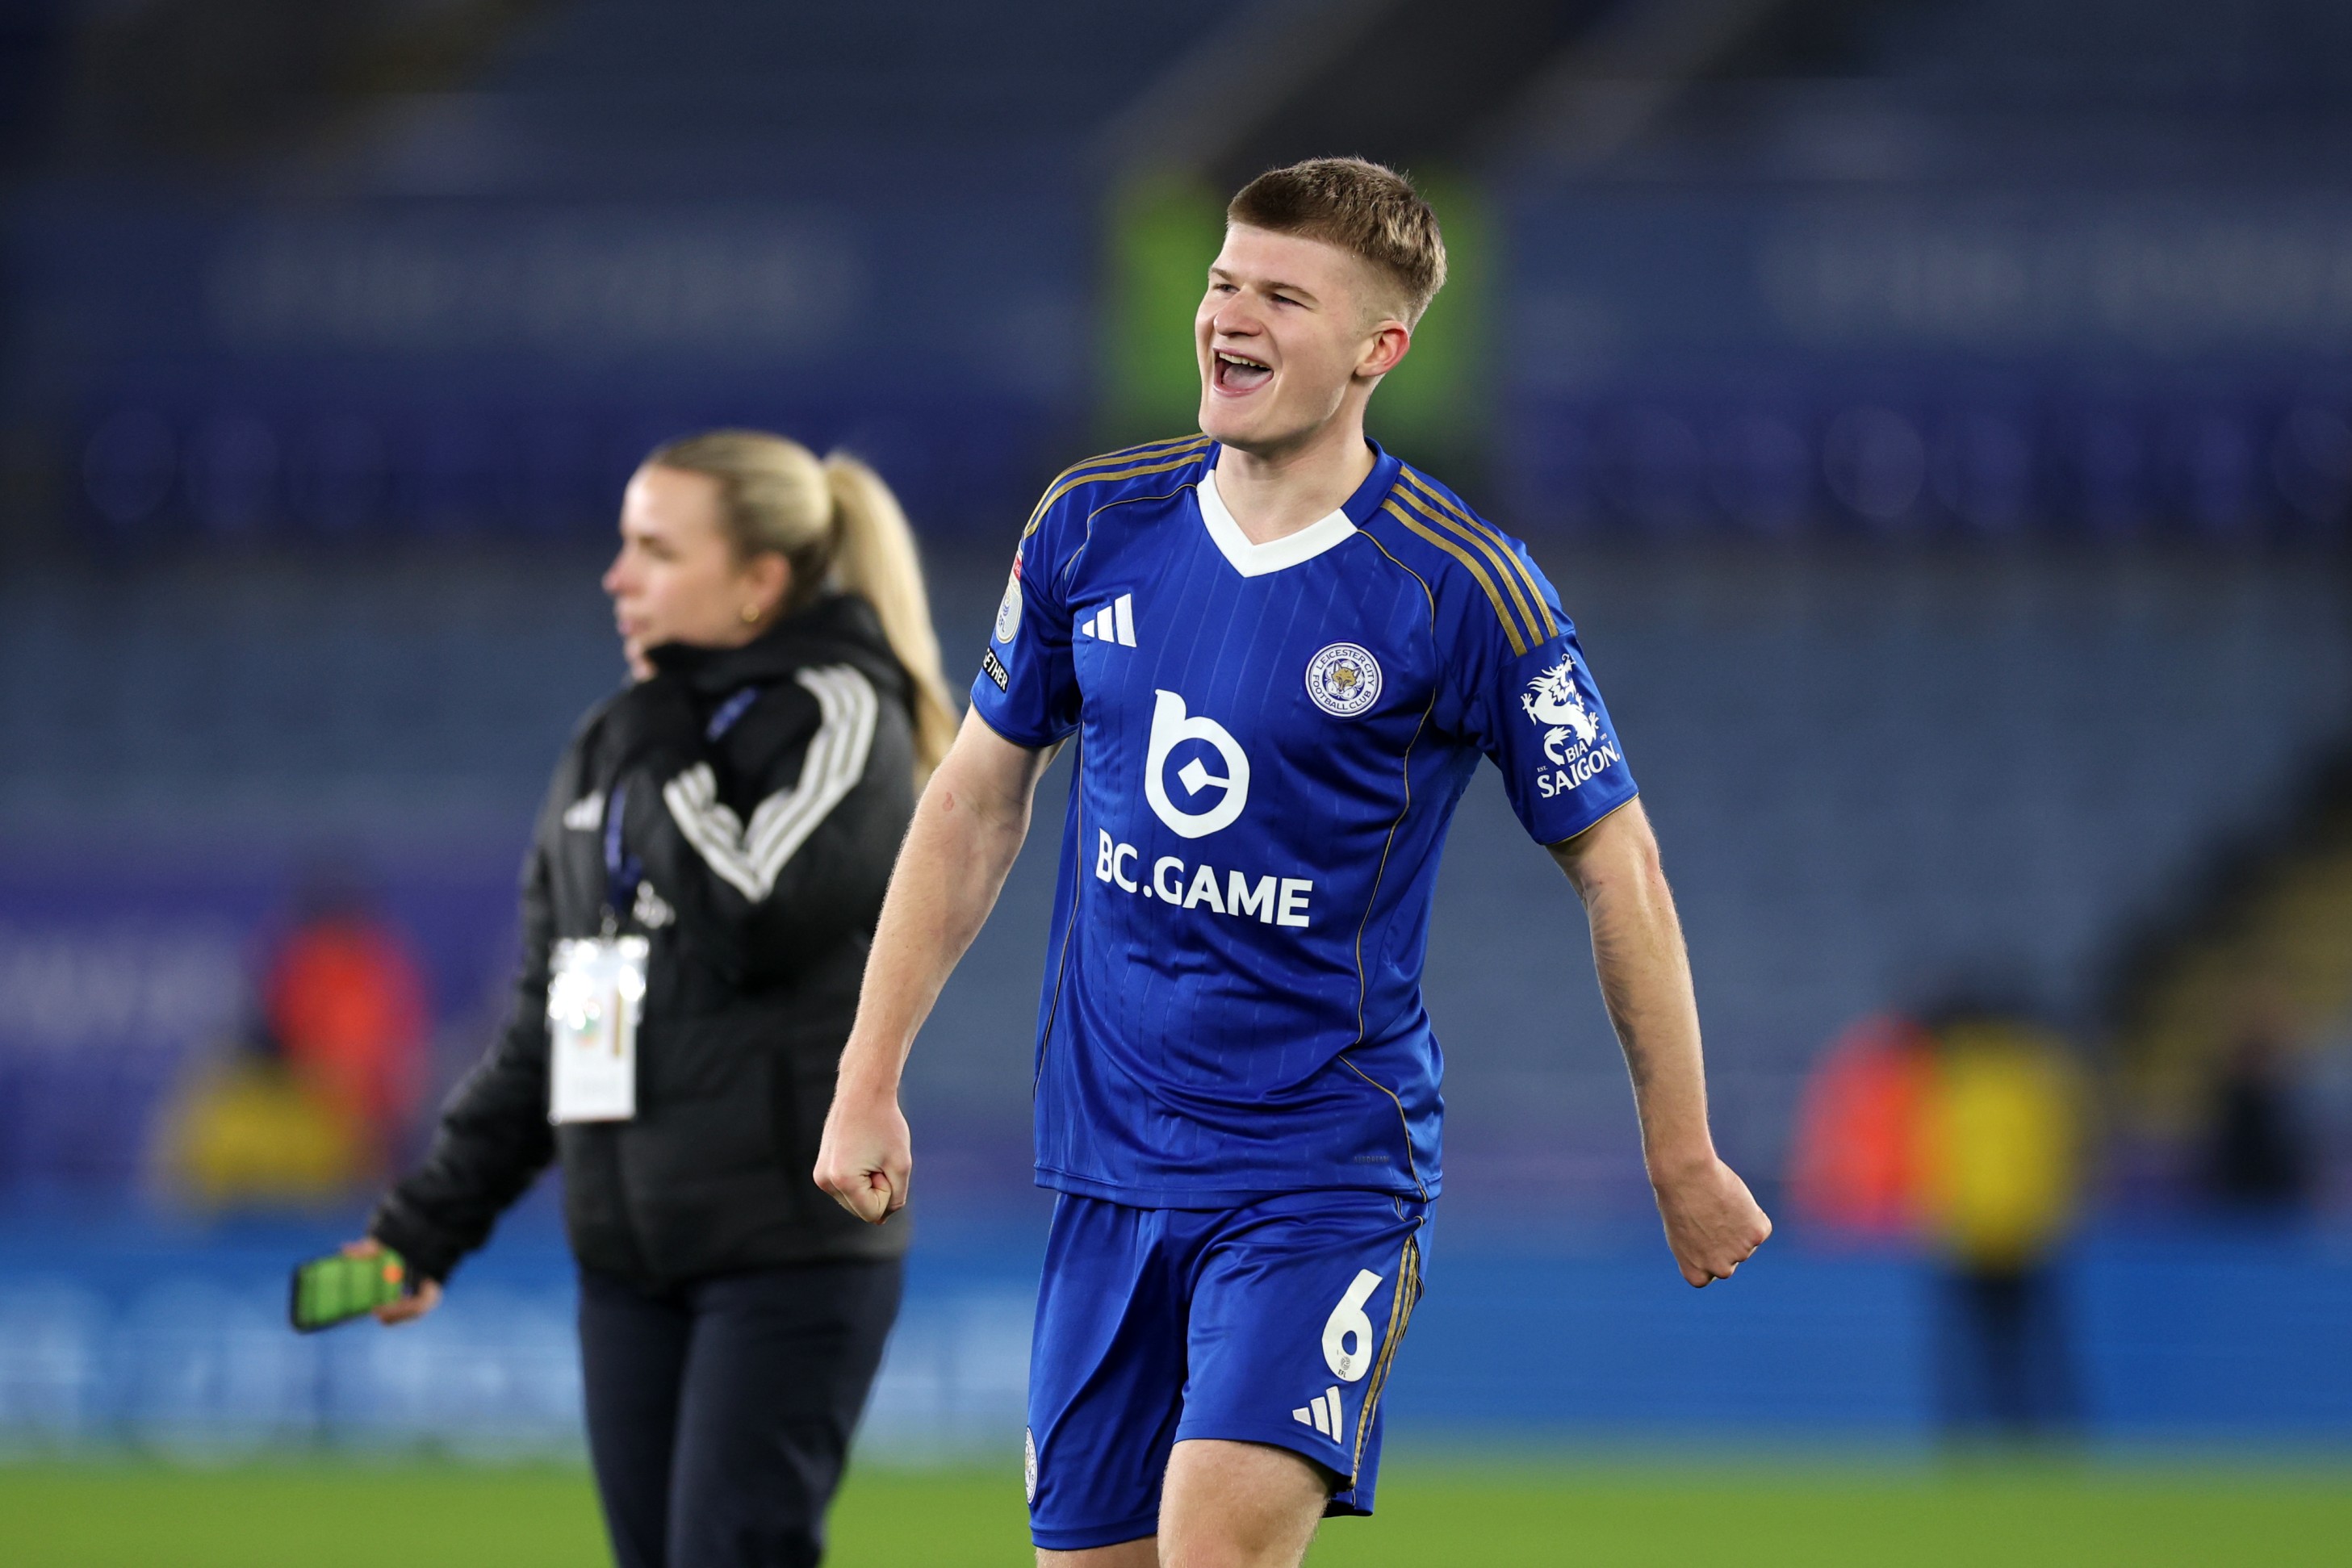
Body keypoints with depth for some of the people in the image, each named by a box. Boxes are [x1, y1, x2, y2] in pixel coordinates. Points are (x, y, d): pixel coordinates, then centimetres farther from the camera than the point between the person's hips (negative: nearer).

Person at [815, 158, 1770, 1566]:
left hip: (1325, 1171, -5)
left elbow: (1615, 865, -2)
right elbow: (980, 799, 13)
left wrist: (1685, 1160, 3)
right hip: (1104, 1165, 5)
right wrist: (870, 1082, 9)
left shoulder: (1460, 592, -10)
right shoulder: (1094, 527, 2)